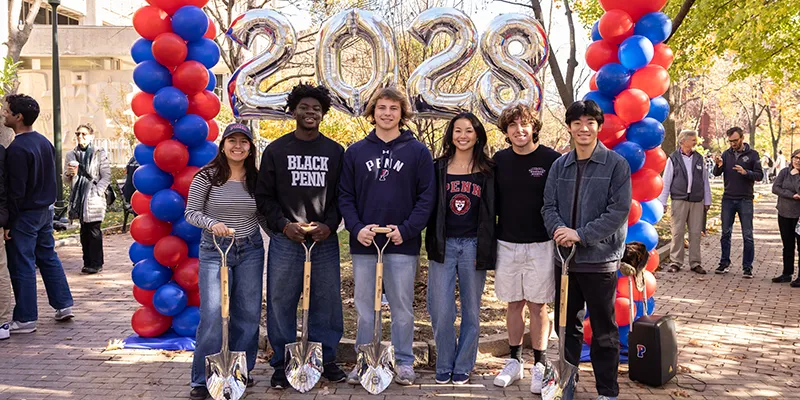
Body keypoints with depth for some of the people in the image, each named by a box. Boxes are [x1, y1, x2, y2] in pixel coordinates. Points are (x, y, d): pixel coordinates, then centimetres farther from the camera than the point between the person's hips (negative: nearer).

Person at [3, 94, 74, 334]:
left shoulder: (17, 149, -19)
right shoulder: (44, 142, 7)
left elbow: (16, 191, -20)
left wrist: (9, 222, -14)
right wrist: (47, 204, 19)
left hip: (25, 214, -8)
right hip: (46, 210, 8)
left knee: (22, 266, 0)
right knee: (49, 257, 16)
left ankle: (25, 319, 6)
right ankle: (63, 305, 21)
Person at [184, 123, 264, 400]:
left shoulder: (256, 179, 6)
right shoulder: (207, 176, -5)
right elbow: (191, 213, -5)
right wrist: (212, 224, -23)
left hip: (250, 250, 4)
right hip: (214, 250, -4)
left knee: (248, 313, 8)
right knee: (212, 315, -9)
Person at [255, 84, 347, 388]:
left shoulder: (336, 152, 9)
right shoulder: (276, 150, 5)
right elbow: (264, 196, 4)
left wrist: (329, 225, -8)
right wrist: (284, 225, -9)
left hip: (325, 241, 1)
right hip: (285, 240, -1)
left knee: (327, 302, 5)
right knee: (281, 303, 2)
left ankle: (326, 359, 19)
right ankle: (282, 363, 15)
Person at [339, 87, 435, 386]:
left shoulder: (417, 152, 2)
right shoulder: (355, 152, 8)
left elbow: (426, 196, -1)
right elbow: (345, 195, 6)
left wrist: (407, 229, -12)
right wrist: (356, 228, -9)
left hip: (403, 244, -2)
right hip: (363, 243, 2)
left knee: (402, 308, 7)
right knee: (365, 308, 10)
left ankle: (404, 362, 19)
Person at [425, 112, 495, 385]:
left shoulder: (487, 171, 5)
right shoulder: (438, 168, 6)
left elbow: (490, 214, 4)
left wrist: (485, 250, -4)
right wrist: (432, 244, -1)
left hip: (473, 246, 0)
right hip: (443, 245, 0)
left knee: (471, 309, 7)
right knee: (441, 310, -2)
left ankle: (463, 366, 20)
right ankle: (444, 365, 16)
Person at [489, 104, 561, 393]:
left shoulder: (552, 159, -6)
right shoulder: (500, 160, 5)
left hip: (540, 245, -3)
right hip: (507, 244, 3)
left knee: (537, 305, 3)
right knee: (514, 303, 12)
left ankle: (539, 364, 14)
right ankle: (514, 361, 23)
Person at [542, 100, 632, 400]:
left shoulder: (616, 164, -6)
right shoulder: (559, 166, 8)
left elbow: (619, 211, -13)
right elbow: (549, 206, 5)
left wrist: (580, 234, -20)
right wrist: (559, 229, -16)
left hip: (600, 259, -4)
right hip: (564, 258, 4)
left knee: (604, 330, 7)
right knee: (566, 325, 16)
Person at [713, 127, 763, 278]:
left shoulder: (752, 154, -1)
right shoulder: (726, 154, 6)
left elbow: (759, 175, -5)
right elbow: (716, 174, -1)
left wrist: (745, 172, -23)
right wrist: (718, 166, -22)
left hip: (745, 200, -2)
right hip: (728, 199, 2)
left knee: (747, 235, 1)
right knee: (726, 233, 8)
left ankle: (747, 267, 6)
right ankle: (724, 263, 18)